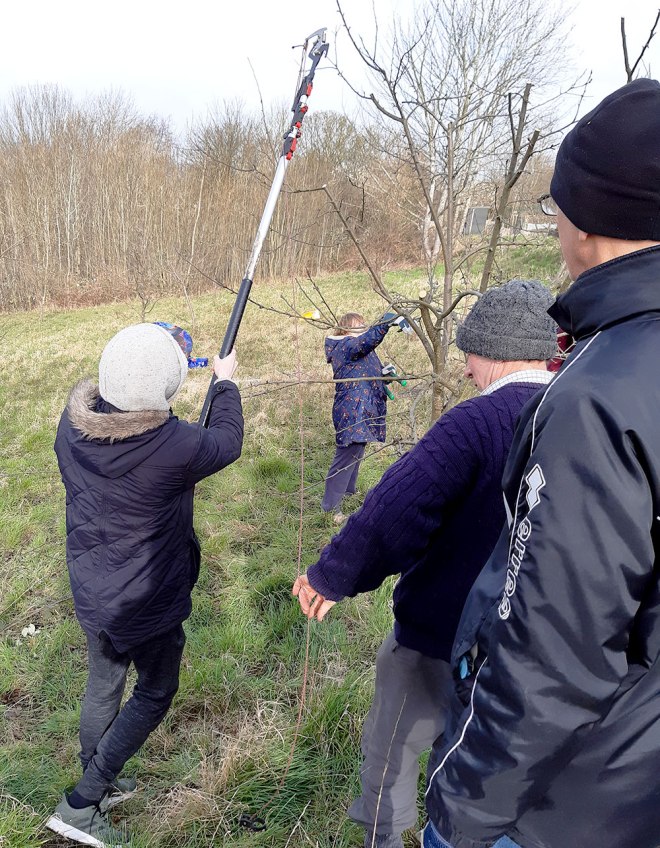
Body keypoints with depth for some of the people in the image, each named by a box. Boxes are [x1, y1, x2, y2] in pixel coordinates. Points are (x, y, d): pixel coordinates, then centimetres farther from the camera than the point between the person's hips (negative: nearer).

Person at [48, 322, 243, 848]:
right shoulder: (173, 445, -31)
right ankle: (82, 804, 24)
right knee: (155, 693, 20)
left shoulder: (73, 421, -16)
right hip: (147, 602, -6)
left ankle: (98, 784, 49)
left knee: (103, 687, 27)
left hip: (90, 593, 6)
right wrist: (226, 381, 6)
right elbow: (228, 441, -10)